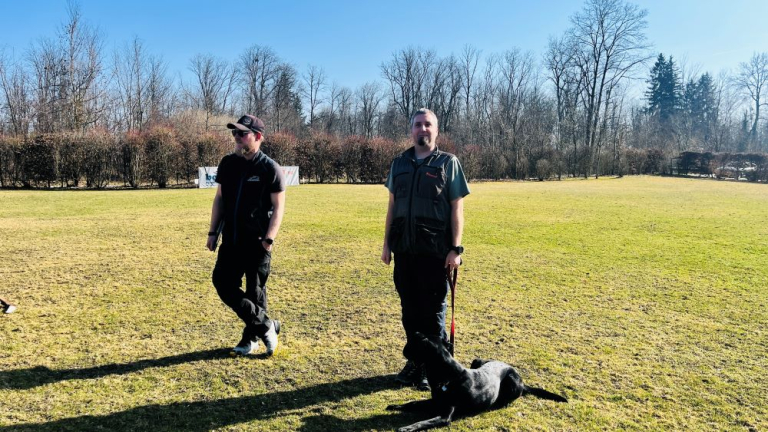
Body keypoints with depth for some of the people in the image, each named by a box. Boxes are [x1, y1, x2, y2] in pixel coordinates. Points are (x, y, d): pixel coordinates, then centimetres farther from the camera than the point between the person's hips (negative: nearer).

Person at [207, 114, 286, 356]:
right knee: (223, 282, 2)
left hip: (257, 242, -5)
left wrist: (269, 239, -18)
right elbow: (219, 198, 12)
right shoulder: (228, 163, 6)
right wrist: (213, 232, 8)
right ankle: (266, 325, 15)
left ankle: (251, 337, 25)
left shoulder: (270, 168, -10)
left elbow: (278, 207, -9)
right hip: (231, 239, 6)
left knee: (255, 290, 4)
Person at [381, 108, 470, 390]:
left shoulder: (448, 163, 1)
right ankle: (415, 361, 26)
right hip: (403, 248, 4)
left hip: (435, 250, -4)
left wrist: (455, 248, -9)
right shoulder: (399, 163, 12)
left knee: (433, 309, 3)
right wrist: (386, 243, 10)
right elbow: (392, 205, 14)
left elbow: (457, 209, -3)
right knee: (409, 307, 11)